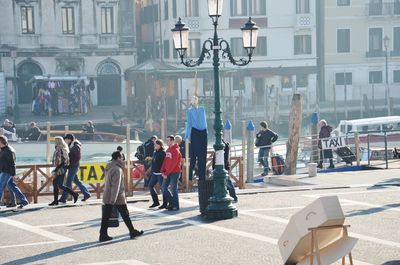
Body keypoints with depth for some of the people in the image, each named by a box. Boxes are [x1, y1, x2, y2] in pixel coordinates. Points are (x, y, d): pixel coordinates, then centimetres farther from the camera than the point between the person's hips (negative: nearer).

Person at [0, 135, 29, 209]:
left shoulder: (9, 151, -16)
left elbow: (12, 164, -18)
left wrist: (13, 175, -20)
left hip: (6, 172, -10)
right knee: (13, 187, 11)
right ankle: (23, 201, 14)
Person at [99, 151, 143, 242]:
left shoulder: (109, 168, 11)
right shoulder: (117, 169, -18)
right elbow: (116, 185, -22)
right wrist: (113, 199, -25)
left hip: (107, 197, 8)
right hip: (118, 198, -8)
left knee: (106, 216, 4)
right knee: (125, 215, 6)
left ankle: (103, 235, 2)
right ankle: (132, 232, 17)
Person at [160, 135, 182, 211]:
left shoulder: (176, 151, -14)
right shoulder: (168, 150, 12)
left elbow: (173, 163, -18)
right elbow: (165, 161, 14)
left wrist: (166, 173, -18)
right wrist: (162, 171, 2)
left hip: (174, 173, -8)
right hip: (167, 173, 8)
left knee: (174, 189, -4)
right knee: (163, 187, 8)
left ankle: (176, 206, 4)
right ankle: (172, 202, 18)